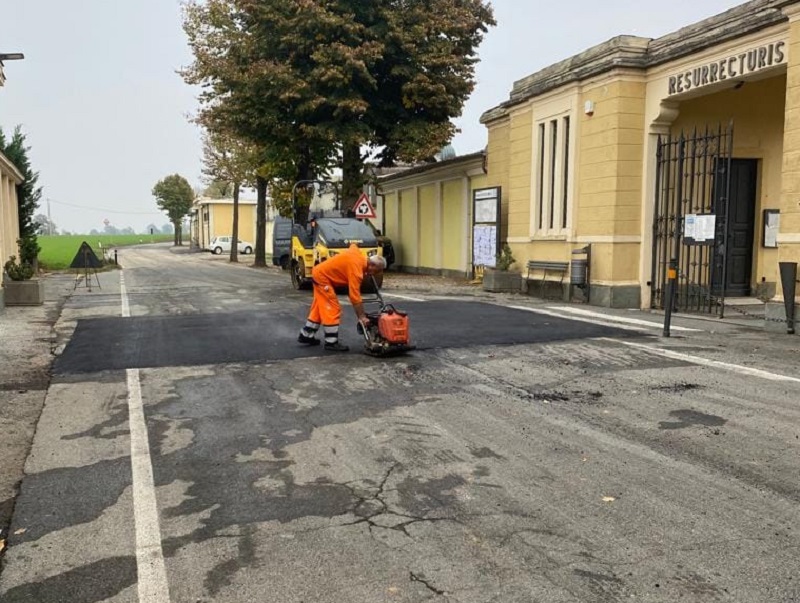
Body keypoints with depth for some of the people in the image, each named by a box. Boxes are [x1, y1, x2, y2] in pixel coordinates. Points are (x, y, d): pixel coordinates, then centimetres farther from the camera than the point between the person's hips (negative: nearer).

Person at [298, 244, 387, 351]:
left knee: (319, 308, 18)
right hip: (322, 276, -10)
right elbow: (355, 296, -29)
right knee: (333, 310, -10)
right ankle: (331, 342, -7)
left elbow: (353, 245, 25)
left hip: (319, 272, 10)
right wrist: (362, 317, -28)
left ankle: (306, 335, 26)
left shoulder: (359, 255, -1)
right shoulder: (356, 269, -26)